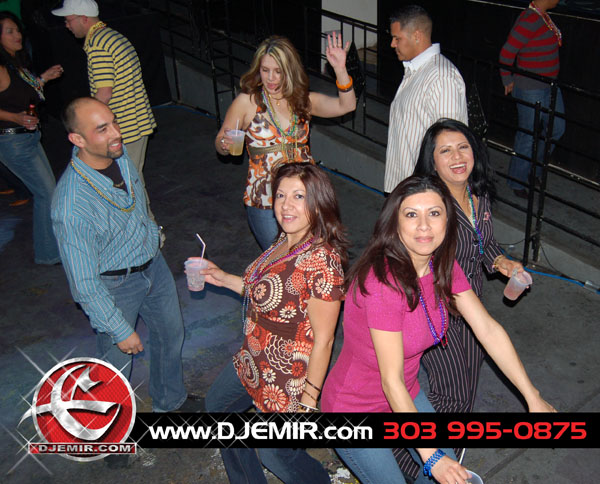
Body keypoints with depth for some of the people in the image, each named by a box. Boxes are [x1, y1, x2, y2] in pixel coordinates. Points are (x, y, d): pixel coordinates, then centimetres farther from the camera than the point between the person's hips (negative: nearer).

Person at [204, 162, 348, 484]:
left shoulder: (322, 261, -30)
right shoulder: (284, 242, -3)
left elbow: (323, 340, -25)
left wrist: (308, 403, -20)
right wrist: (225, 279, 8)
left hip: (287, 379, -9)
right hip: (253, 362, 10)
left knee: (275, 452, 12)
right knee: (216, 404, 29)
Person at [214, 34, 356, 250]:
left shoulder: (304, 100, 5)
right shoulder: (247, 102, -3)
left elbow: (346, 105, -7)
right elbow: (220, 142, 4)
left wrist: (340, 70, -22)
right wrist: (225, 144, -19)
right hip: (264, 203, -3)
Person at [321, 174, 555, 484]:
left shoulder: (443, 267, -8)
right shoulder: (384, 282, -34)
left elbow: (488, 330, -5)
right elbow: (391, 381, -29)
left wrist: (533, 399, -7)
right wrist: (431, 457, -24)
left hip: (405, 395, 7)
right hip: (356, 408, -7)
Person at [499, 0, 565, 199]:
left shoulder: (543, 16, 7)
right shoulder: (530, 20, -22)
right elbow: (507, 52, -20)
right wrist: (508, 81, -7)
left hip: (548, 85, 10)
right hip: (530, 89, -10)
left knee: (556, 128, 18)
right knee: (528, 135, 2)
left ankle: (533, 169, 35)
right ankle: (517, 181, 20)